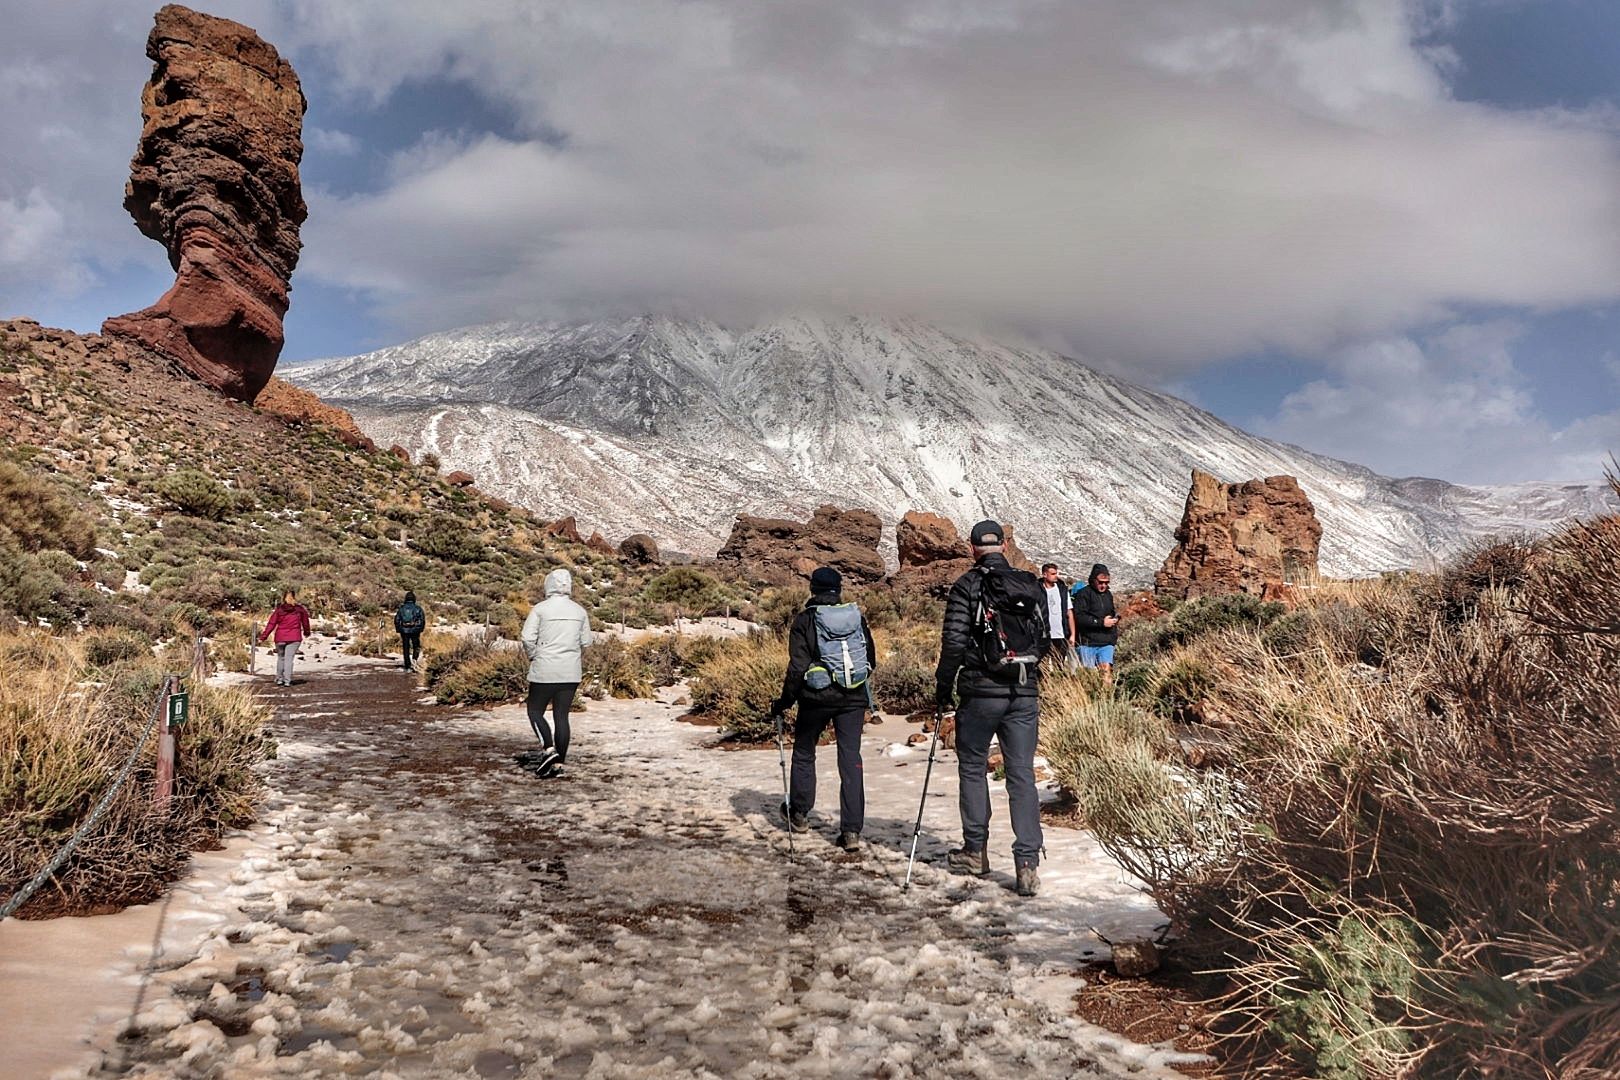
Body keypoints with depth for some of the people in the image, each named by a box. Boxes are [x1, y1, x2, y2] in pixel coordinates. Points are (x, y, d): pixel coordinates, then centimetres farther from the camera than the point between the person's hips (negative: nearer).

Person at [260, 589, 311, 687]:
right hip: (294, 638, -1)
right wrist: (306, 631, 31)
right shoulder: (300, 609, 0)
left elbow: (271, 624, -2)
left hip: (280, 638, 1)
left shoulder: (279, 610, -3)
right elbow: (305, 621, 13)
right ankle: (287, 681, -4)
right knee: (289, 658, 0)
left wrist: (263, 636, 4)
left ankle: (279, 679, 22)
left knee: (280, 658, 17)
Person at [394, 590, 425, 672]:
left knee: (406, 649, 7)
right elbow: (422, 620, -3)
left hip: (404, 631, 1)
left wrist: (398, 630, 12)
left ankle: (407, 667, 5)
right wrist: (420, 629, 7)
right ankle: (414, 659, -11)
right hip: (415, 631, -1)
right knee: (416, 647, 15)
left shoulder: (401, 608, 4)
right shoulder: (417, 608, 0)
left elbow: (396, 620, 3)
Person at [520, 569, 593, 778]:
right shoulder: (579, 611, 5)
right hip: (570, 673, 4)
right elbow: (586, 642, 7)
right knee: (561, 716, 7)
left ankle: (548, 749, -9)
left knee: (535, 711, 10)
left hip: (544, 671, -4)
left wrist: (534, 657, 4)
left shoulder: (540, 609, -8)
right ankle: (558, 763, 6)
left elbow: (528, 638, -12)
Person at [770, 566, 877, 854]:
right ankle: (851, 830, -2)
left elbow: (797, 667, -13)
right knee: (851, 759, 3)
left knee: (804, 753, 18)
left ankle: (799, 813, 32)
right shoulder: (857, 617, 4)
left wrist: (784, 702, -4)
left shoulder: (804, 621, -8)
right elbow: (871, 659, 11)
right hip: (853, 699, 3)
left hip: (817, 698, -3)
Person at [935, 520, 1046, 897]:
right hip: (1025, 694, 3)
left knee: (973, 767, 14)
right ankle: (1027, 863, -3)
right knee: (1022, 775, 4)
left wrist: (943, 685, 0)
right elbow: (1044, 638, 13)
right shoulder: (1031, 585, 8)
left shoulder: (967, 586, -6)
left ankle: (975, 851, 21)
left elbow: (953, 642, -11)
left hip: (981, 692, -3)